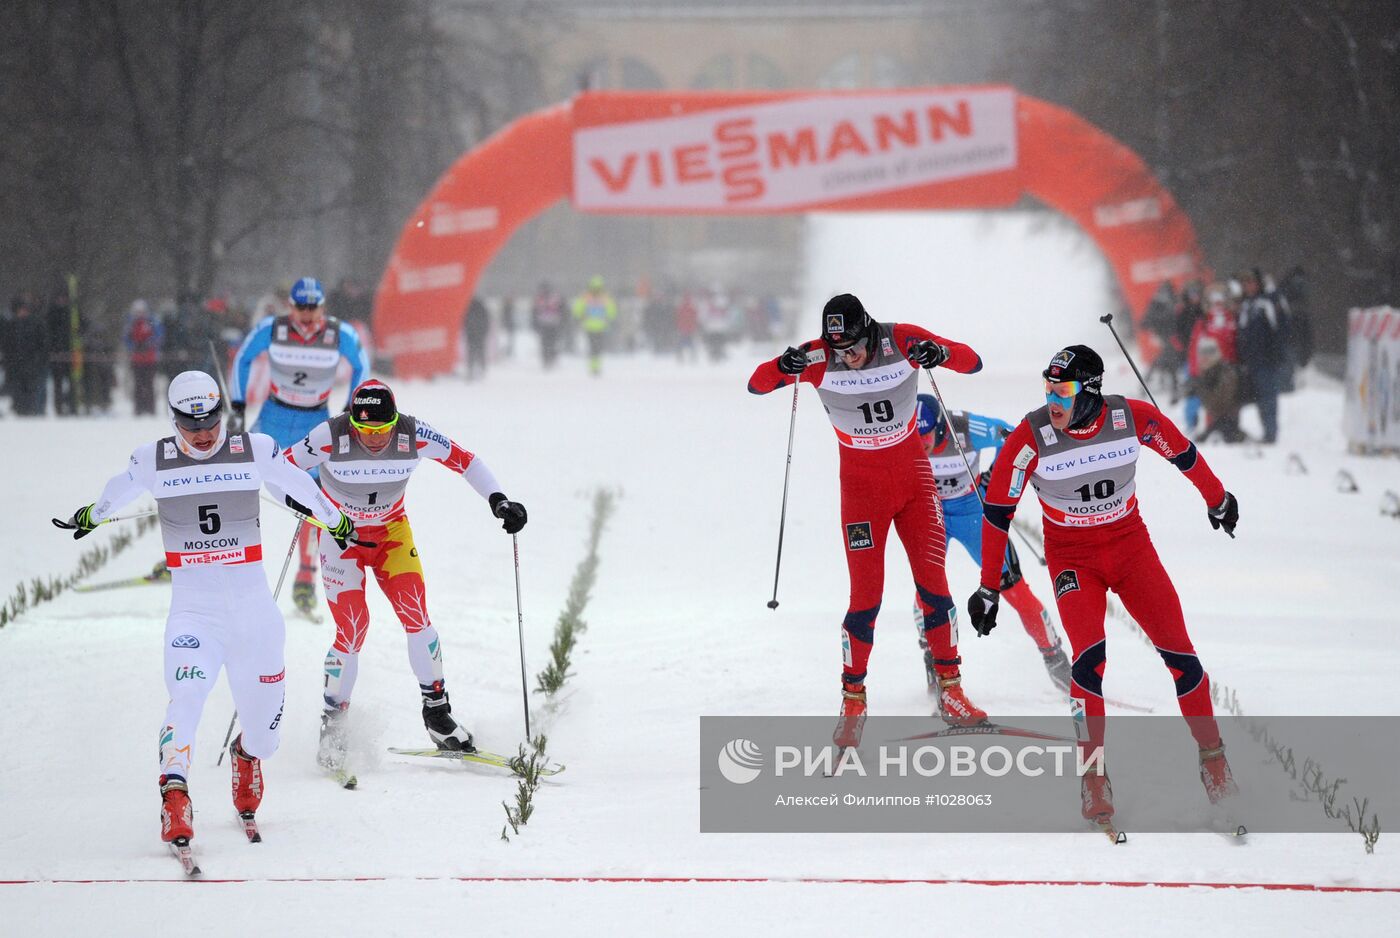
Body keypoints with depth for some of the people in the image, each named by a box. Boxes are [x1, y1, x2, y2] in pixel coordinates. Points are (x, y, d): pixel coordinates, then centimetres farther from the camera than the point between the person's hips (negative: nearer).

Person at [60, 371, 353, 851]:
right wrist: (91, 517, 39)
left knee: (263, 706, 10)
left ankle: (249, 756, 46)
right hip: (192, 607, -1)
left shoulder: (256, 450, -3)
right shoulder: (153, 461, -2)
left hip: (252, 602, 1)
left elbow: (299, 483, 15)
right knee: (187, 693, -25)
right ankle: (174, 792, -31)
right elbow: (115, 493, 20)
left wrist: (336, 520, 32)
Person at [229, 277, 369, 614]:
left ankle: (306, 578, 3)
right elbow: (243, 359, 2)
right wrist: (237, 407, -1)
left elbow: (361, 368, 3)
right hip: (274, 418, 0)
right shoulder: (270, 330, -15)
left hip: (316, 424, 0)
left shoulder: (341, 335, -15)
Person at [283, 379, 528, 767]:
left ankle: (437, 713, -1)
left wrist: (498, 500, -18)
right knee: (351, 630, -12)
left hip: (392, 532, 2)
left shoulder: (413, 435, -21)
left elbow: (464, 461, -8)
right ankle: (333, 722, 7)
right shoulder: (331, 437, -27)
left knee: (416, 616, -13)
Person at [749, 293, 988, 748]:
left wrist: (942, 353, -33)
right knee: (866, 596, -7)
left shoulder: (901, 341, -15)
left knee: (932, 583, -2)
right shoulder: (817, 358, -16)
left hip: (914, 478, 1)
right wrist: (783, 368, -36)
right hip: (862, 486, -1)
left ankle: (950, 691, 11)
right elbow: (756, 385, -14)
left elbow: (973, 363, -10)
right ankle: (853, 701, 5)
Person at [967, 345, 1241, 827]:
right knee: (1089, 655, -23)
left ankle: (1213, 759, 13)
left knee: (1178, 650, -6)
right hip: (1072, 558, -2)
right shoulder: (1030, 438, -21)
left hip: (1131, 545, 2)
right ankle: (1093, 778, -11)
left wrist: (1217, 499, 21)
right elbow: (997, 511, -11)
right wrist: (989, 589, -8)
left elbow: (1183, 452, 4)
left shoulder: (1134, 419, -17)